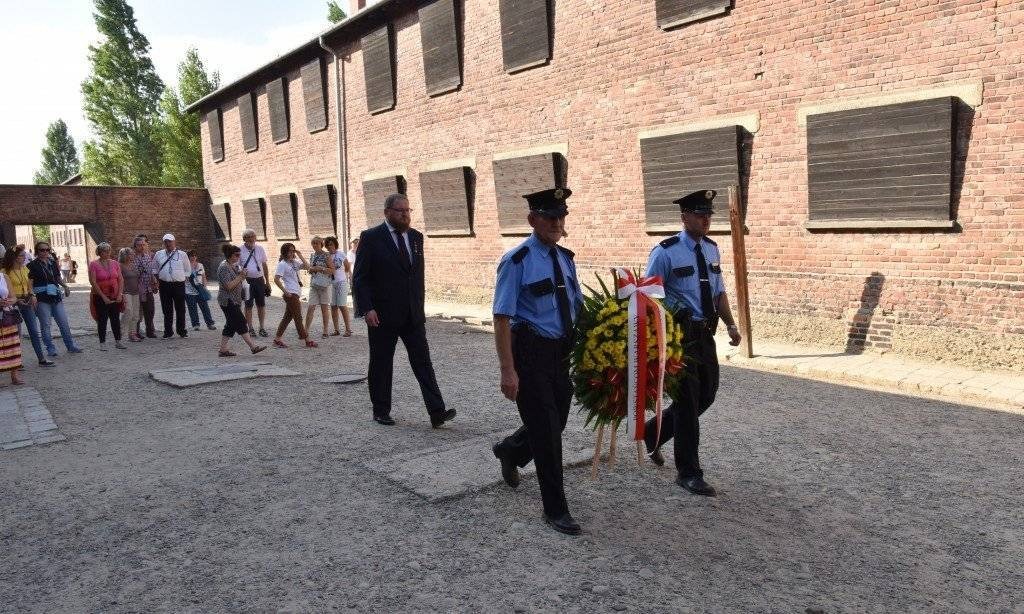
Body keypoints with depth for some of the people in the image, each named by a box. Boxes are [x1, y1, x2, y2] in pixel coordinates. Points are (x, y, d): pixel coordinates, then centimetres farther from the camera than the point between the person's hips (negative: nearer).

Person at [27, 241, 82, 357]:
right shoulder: (33, 265, -3)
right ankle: (51, 349, 8)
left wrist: (65, 286, 6)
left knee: (64, 323, 7)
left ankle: (71, 346, 15)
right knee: (45, 325, 1)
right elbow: (29, 282, -8)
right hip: (42, 299, -5)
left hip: (56, 296, 5)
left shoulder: (53, 262, 12)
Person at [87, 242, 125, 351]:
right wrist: (104, 297, -15)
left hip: (115, 297, 4)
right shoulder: (94, 264, -7)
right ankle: (102, 343, 8)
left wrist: (120, 294, -6)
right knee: (102, 320, 0)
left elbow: (121, 280, 6)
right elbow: (93, 282, -12)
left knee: (116, 319, 8)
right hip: (100, 297, -4)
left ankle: (118, 341, 16)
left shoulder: (115, 263, 5)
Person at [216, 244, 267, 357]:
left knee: (231, 325, 10)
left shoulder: (234, 266, 14)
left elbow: (237, 282, 23)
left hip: (234, 300, 10)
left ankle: (223, 350, 14)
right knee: (241, 324, -9)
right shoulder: (224, 267, -15)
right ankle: (253, 347, -9)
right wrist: (240, 277, -17)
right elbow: (229, 286, -22)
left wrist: (242, 275, 4)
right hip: (228, 300, -10)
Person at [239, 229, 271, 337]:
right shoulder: (240, 250, -5)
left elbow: (264, 265, 11)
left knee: (261, 305, 7)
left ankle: (262, 328, 16)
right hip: (247, 280, -3)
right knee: (248, 305, 5)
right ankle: (250, 328, 14)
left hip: (259, 280, 3)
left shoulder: (260, 249, 4)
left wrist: (267, 281, 10)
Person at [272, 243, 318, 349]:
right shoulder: (282, 264, -10)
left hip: (295, 293, 9)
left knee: (288, 316, 12)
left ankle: (277, 339, 17)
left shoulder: (294, 262, 12)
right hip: (290, 294, -8)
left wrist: (300, 256, 2)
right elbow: (276, 279, -16)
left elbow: (307, 266, 9)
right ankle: (307, 340, 2)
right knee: (298, 317, -2)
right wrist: (285, 291, -17)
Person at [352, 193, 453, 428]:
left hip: (413, 314, 4)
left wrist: (419, 306, 14)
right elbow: (360, 278, -8)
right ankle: (381, 411, 21)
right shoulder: (371, 238, -6)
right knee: (381, 365, 7)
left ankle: (437, 412, -3)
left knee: (423, 363, -1)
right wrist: (367, 308, -16)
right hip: (382, 315, -4)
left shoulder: (416, 237, 10)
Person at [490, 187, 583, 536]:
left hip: (560, 351, 7)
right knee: (546, 430, -2)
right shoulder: (517, 261, -14)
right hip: (530, 351, -7)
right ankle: (555, 510, 14)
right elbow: (502, 318, -16)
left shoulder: (565, 258, 8)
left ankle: (509, 451, 49)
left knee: (556, 423, 18)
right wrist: (508, 371, -21)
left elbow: (577, 307, 17)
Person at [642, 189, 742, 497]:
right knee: (688, 399, -1)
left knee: (706, 394, 14)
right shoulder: (666, 252, -12)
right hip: (679, 334, -7)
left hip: (705, 333, 7)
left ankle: (654, 430, 36)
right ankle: (688, 473, 13)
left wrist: (731, 325, 8)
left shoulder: (711, 249, 9)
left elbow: (719, 292, 17)